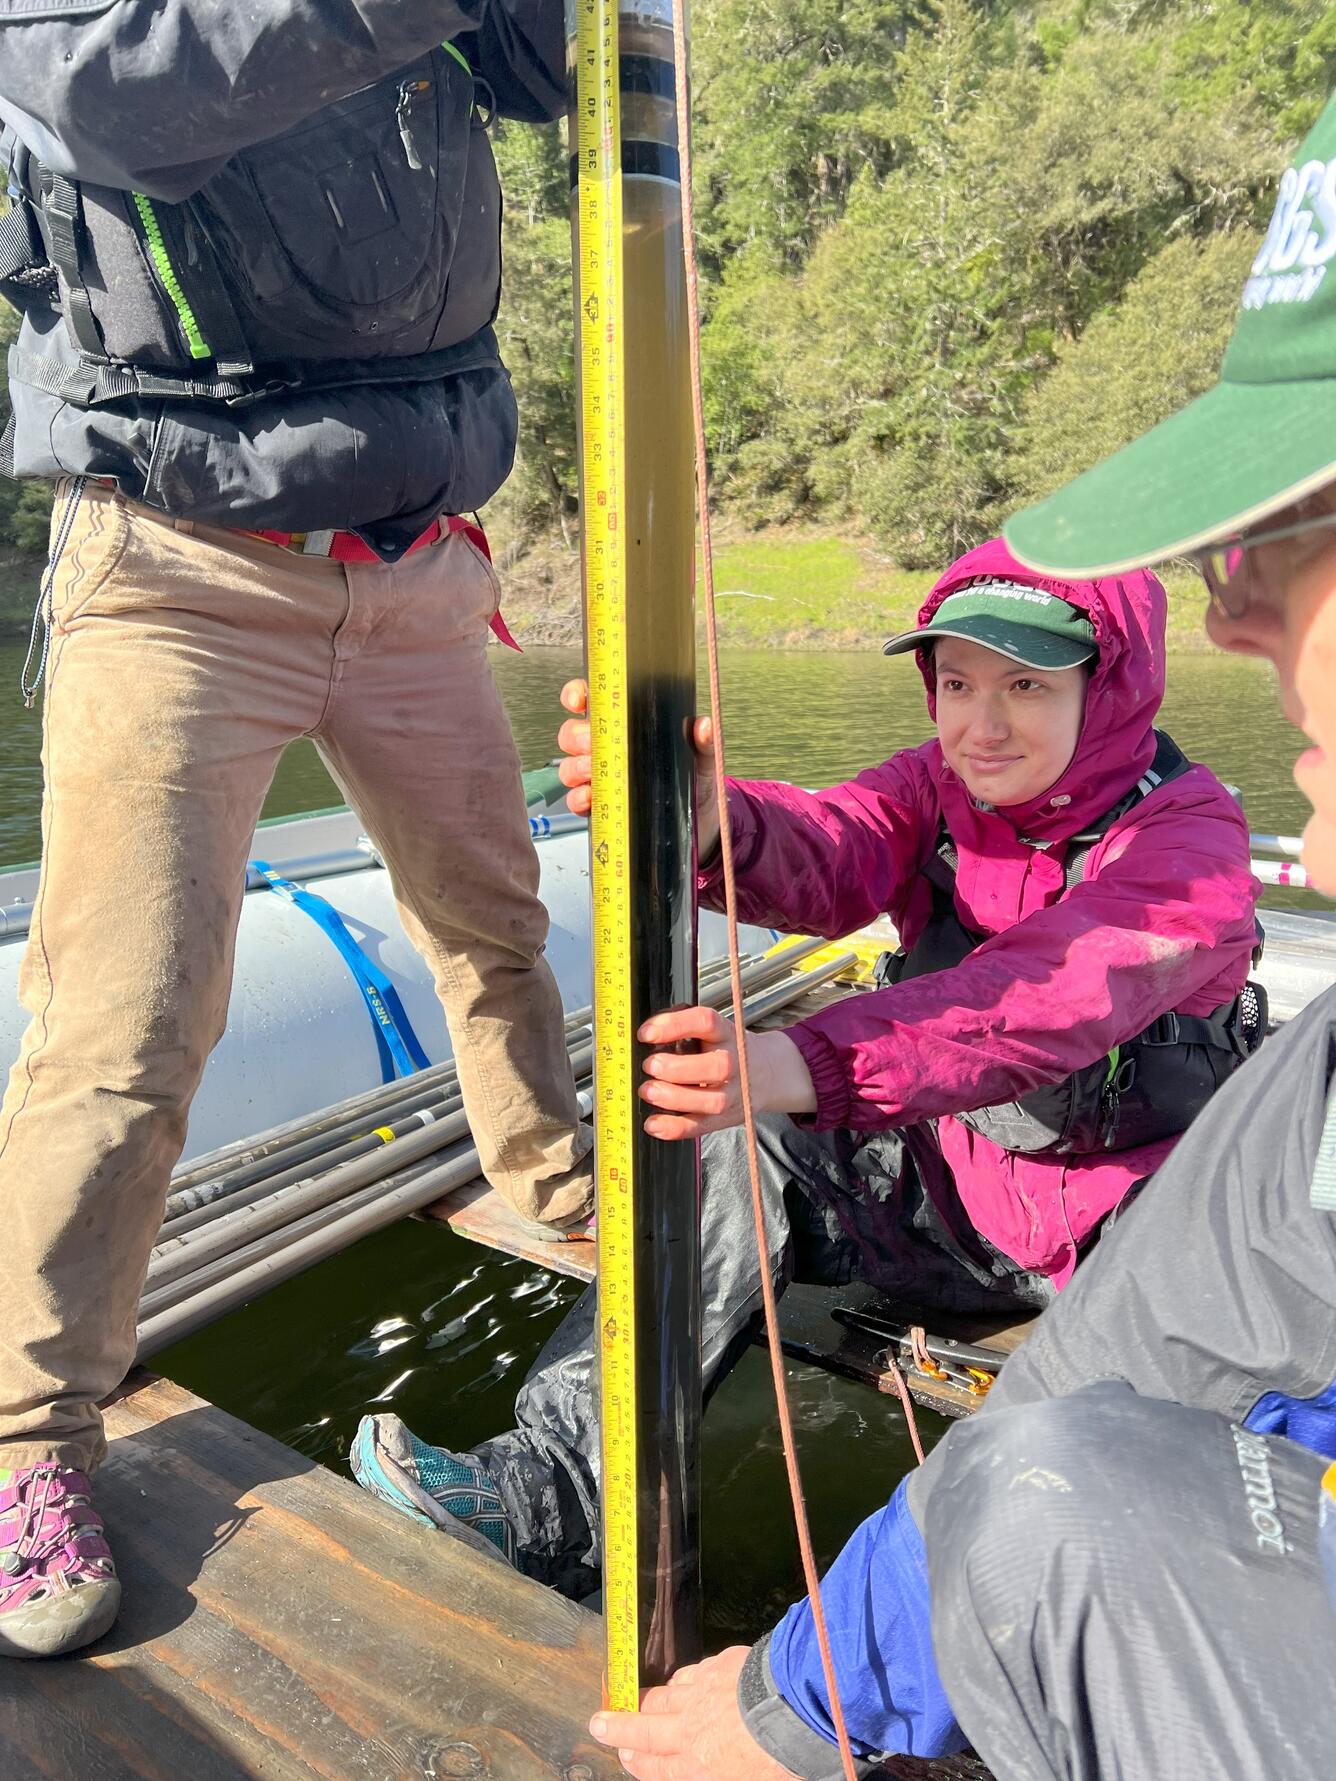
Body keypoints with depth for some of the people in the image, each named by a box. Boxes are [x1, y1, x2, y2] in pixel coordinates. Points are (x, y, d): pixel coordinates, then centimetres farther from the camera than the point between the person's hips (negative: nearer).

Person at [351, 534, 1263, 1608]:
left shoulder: (1188, 835, -20)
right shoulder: (939, 787, -4)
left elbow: (1046, 998, -39)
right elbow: (828, 857, -27)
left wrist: (810, 1067, -58)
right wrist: (710, 826, -53)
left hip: (1133, 1229, -2)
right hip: (957, 1179, 3)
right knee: (744, 1158, -16)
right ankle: (551, 1497, -13)